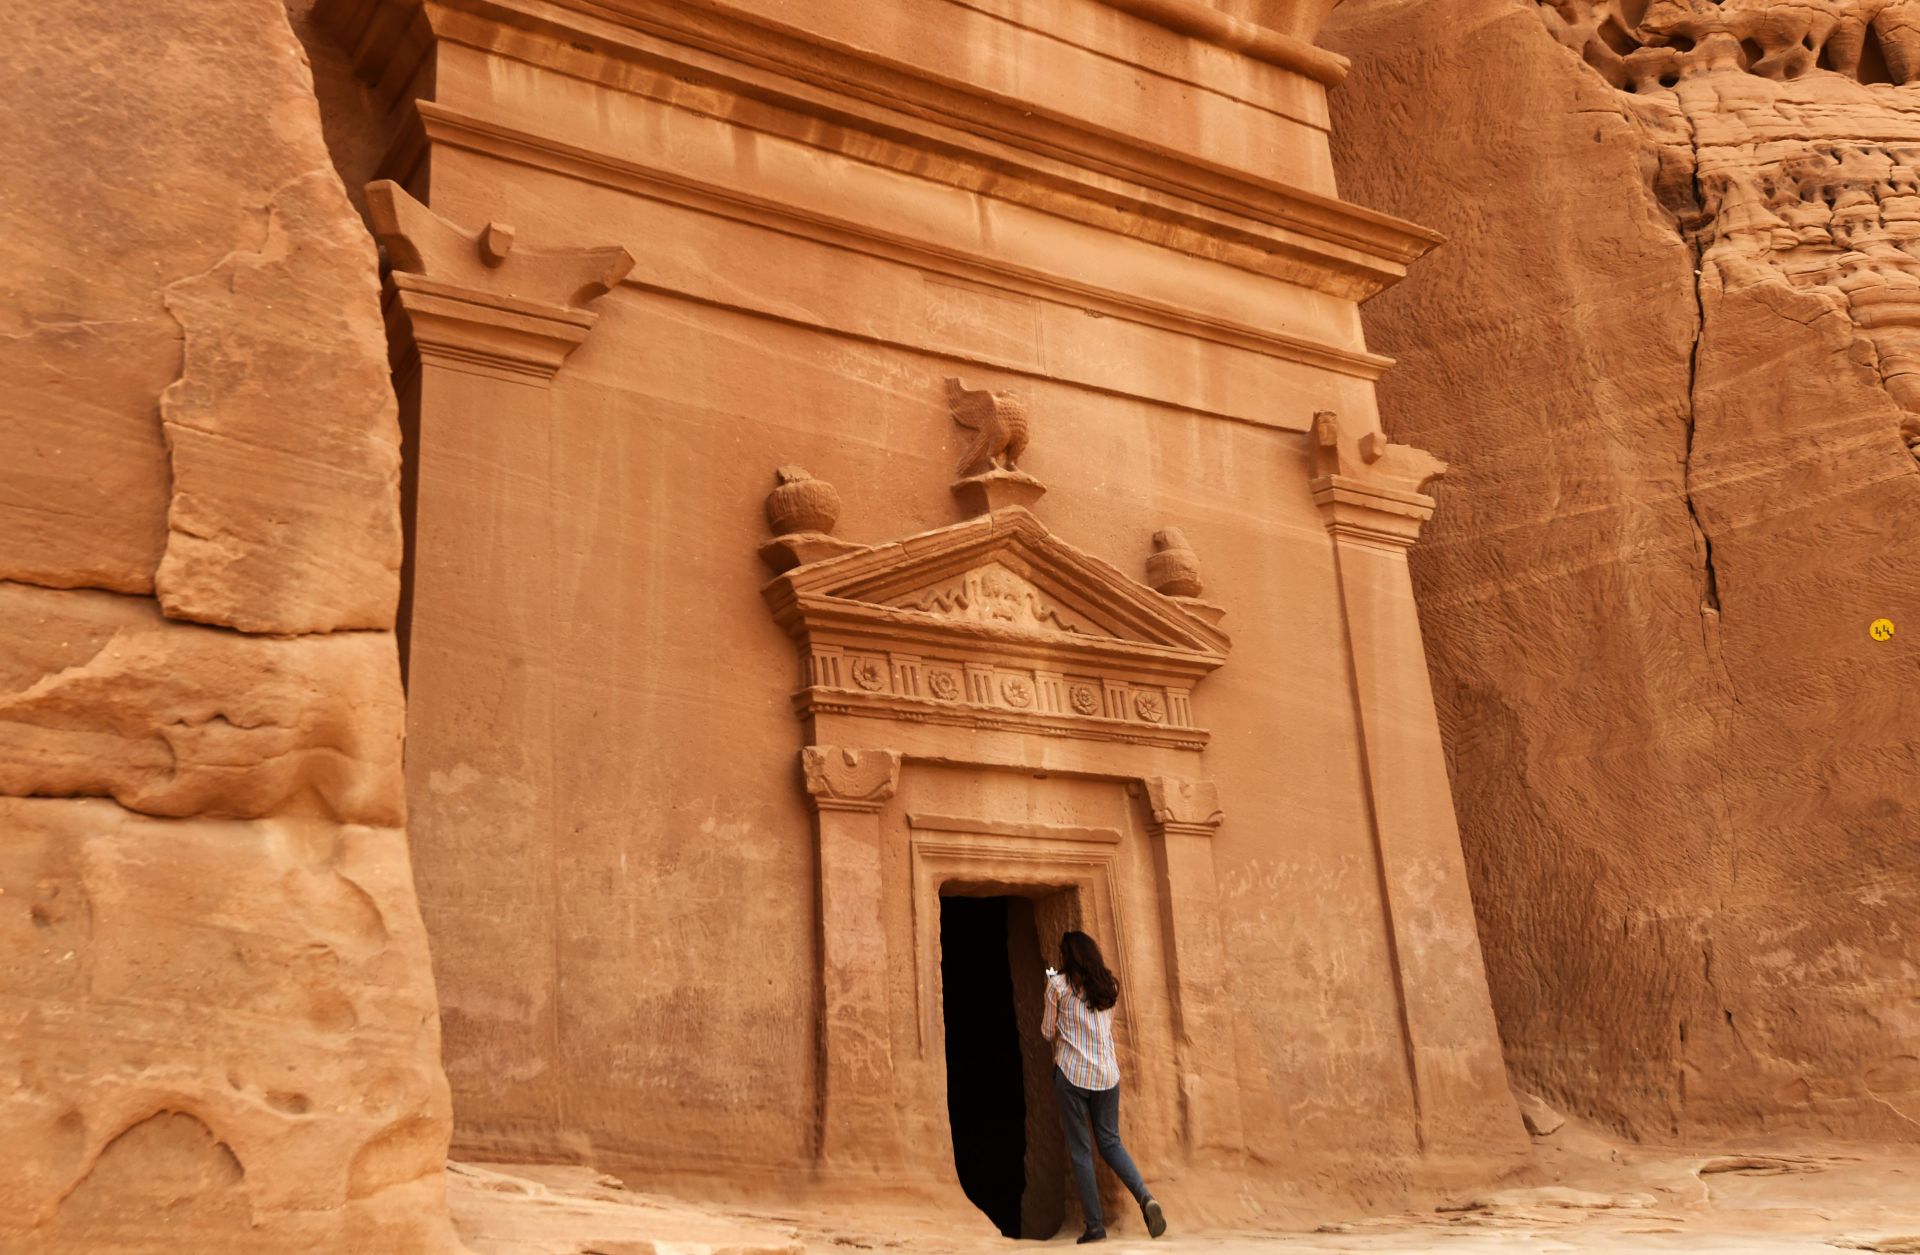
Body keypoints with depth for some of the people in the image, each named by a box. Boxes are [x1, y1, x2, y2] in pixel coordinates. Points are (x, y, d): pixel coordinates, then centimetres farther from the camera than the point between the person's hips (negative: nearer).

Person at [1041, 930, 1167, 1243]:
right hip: (1107, 1073, 4)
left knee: (1079, 1149, 4)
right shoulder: (1109, 985, 9)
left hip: (1072, 1073, -4)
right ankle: (1145, 1197, -10)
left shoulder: (1059, 984, -5)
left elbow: (1048, 1032, 3)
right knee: (1110, 1142, 12)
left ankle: (1095, 1223, 2)